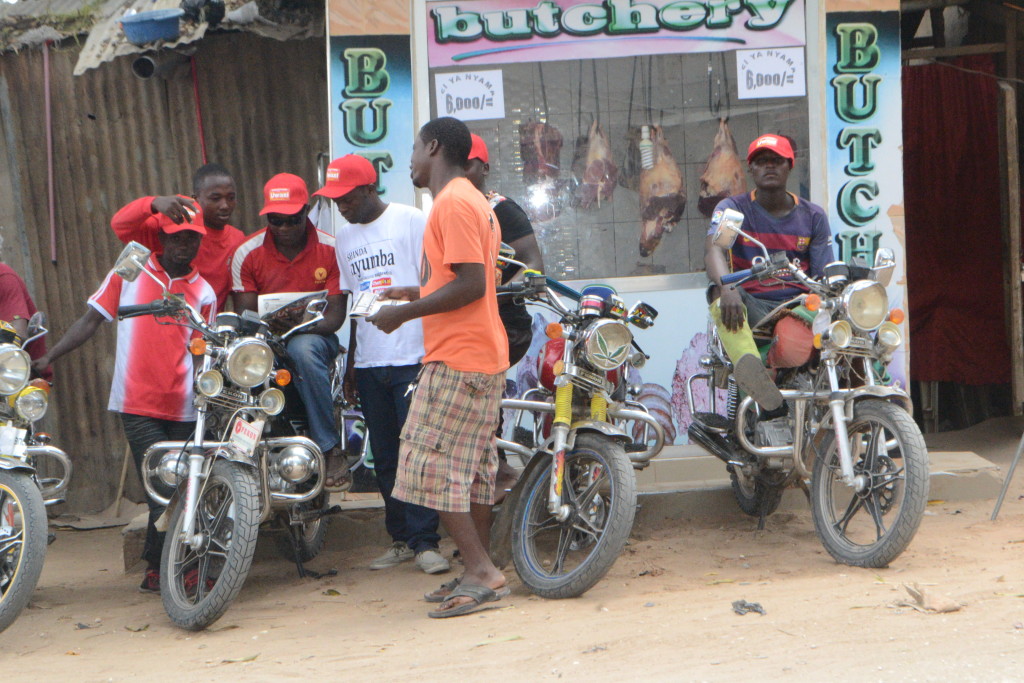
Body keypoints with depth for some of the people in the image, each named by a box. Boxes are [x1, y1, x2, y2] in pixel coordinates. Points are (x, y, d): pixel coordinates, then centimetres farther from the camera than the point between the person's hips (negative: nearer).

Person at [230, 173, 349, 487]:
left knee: (303, 349, -38)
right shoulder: (247, 253, 0)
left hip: (314, 337, -1)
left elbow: (336, 314, -7)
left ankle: (330, 449, -30)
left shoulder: (331, 249, -3)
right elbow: (244, 314, -2)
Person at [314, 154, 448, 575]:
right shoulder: (344, 237, 15)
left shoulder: (411, 221, -3)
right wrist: (350, 364, 19)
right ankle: (402, 539, 16)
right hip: (369, 363, 6)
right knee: (385, 458, 8)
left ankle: (425, 541, -2)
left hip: (412, 357, -6)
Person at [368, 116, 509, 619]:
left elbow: (471, 284, -22)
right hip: (485, 356, 11)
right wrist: (417, 293, 20)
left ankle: (481, 573, -9)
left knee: (432, 464, -9)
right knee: (474, 468, 12)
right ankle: (480, 575, 16)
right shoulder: (474, 202, 19)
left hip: (456, 359, -11)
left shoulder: (452, 203, -14)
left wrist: (405, 313, -16)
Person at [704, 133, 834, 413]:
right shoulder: (733, 208, 8)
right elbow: (713, 249, -13)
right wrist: (727, 287, -37)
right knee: (720, 295, -36)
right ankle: (753, 374, -61)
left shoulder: (813, 216, 14)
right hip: (751, 306, -2)